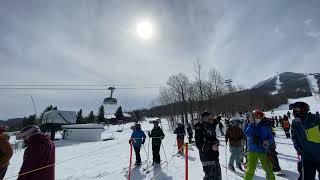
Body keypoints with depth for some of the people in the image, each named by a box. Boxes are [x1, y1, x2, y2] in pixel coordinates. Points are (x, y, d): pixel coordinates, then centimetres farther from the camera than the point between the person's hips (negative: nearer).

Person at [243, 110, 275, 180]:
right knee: (251, 168, -2)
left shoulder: (265, 125, -1)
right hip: (252, 151, -1)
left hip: (263, 150, 2)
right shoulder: (249, 125, -2)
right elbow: (247, 133, -20)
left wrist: (268, 141, -18)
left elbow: (270, 137, 3)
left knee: (268, 168, 14)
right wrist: (251, 124, -23)